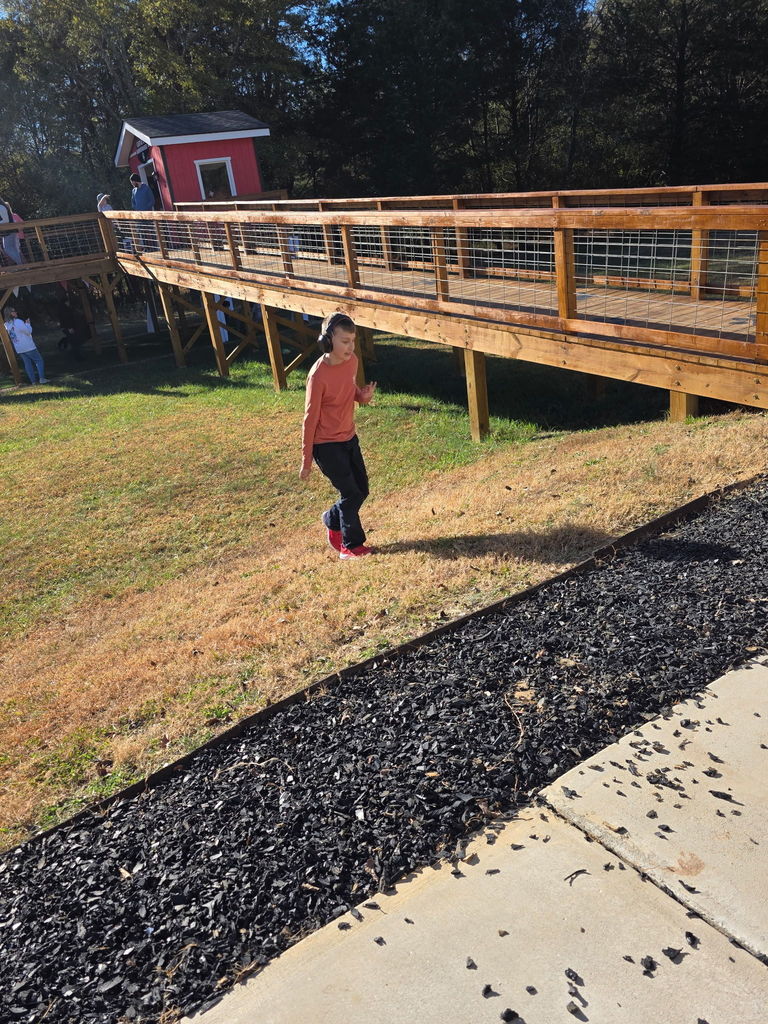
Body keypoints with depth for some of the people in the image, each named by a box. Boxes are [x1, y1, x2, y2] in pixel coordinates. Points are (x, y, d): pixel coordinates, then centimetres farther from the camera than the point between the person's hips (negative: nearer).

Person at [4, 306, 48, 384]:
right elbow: (28, 331, -14)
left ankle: (33, 381, 9)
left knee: (27, 364, 11)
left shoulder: (6, 325, 6)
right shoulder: (18, 322, -20)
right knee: (39, 360, 4)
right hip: (28, 347, -7)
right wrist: (27, 324, 4)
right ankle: (42, 378, -5)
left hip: (19, 349, 7)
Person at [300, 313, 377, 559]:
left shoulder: (352, 361, -2)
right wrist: (306, 461, -12)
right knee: (351, 493, -3)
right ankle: (351, 546, 14)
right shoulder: (319, 375, -22)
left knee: (362, 490, 12)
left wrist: (362, 395, -8)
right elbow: (310, 418, -16)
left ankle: (333, 521, 36)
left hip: (349, 437, 7)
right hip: (327, 445, -7)